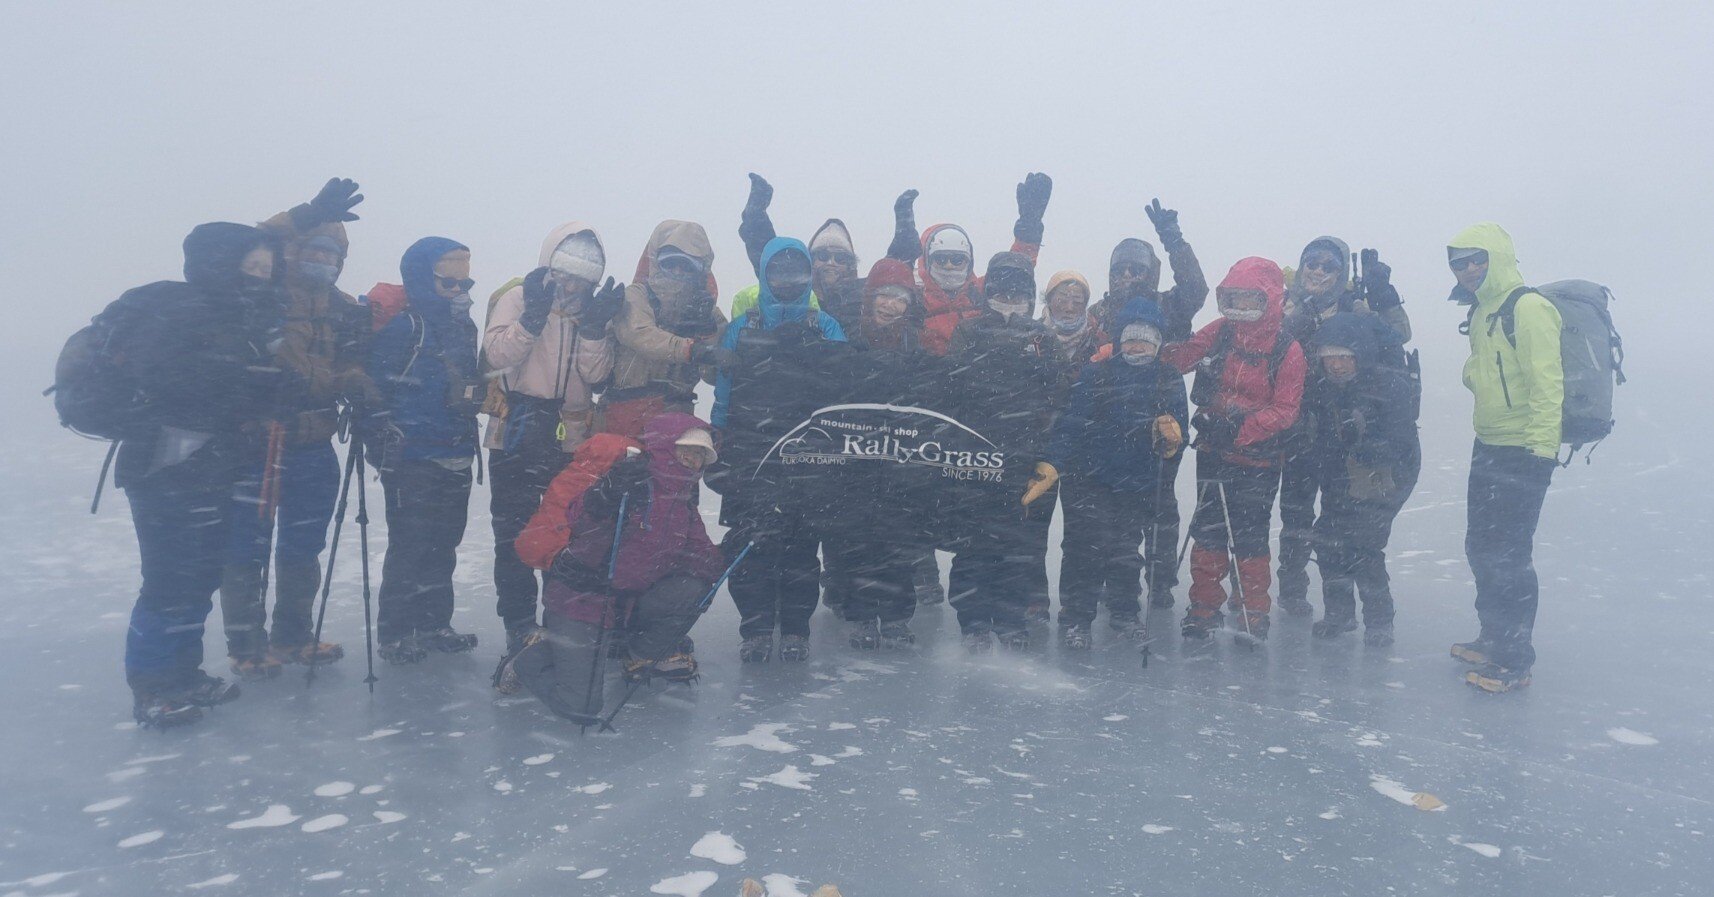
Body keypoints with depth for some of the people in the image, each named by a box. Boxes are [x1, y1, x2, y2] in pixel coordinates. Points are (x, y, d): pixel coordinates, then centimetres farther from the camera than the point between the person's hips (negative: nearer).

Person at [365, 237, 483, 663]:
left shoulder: (463, 328, 15)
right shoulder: (402, 328, -11)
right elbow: (373, 386, -16)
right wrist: (384, 439, -19)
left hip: (455, 460, 8)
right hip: (412, 463, -8)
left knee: (443, 547, 14)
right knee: (409, 548, -2)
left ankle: (434, 624, 26)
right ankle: (395, 633, 11)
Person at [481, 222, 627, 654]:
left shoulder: (595, 307, 6)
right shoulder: (517, 298, -2)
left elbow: (596, 375, -7)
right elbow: (497, 355, -18)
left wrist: (595, 328, -20)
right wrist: (533, 317, -28)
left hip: (573, 441, 3)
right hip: (516, 438, -2)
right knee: (514, 536, 3)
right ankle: (519, 626, 15)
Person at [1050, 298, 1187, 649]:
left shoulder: (1169, 380, 7)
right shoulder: (1094, 373, -2)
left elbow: (1178, 429, 6)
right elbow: (1069, 421, -4)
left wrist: (1169, 437, -17)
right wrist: (1057, 462, -12)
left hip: (1138, 484, 3)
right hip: (1089, 478, -3)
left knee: (1126, 552, 15)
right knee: (1086, 549, -5)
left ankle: (1124, 613, 32)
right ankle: (1075, 619, 6)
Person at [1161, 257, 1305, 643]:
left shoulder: (1287, 351, -8)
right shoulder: (1218, 333, 2)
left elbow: (1285, 410, -12)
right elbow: (1179, 357, 6)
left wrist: (1242, 427, -25)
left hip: (1257, 459, -3)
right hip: (1212, 452, 3)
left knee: (1249, 539, 0)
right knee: (1208, 534, 9)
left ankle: (1253, 621, 16)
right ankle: (1203, 612, 23)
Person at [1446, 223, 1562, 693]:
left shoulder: (1528, 309, -15)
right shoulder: (1483, 313, 14)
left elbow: (1547, 383, -20)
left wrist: (1541, 450, -22)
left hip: (1523, 452, -10)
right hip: (1488, 447, 10)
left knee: (1508, 556, -5)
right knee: (1481, 547, 17)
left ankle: (1515, 660, 6)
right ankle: (1494, 639, 32)